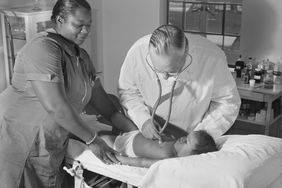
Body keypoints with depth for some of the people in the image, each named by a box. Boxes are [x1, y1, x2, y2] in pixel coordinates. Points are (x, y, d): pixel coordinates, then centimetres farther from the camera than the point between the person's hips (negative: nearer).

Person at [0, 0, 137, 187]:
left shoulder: (81, 56, 9)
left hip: (52, 142, 8)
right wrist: (92, 140, -20)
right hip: (22, 138, -8)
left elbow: (98, 94, 10)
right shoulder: (43, 48, -20)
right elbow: (55, 106, -27)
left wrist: (130, 127, 0)